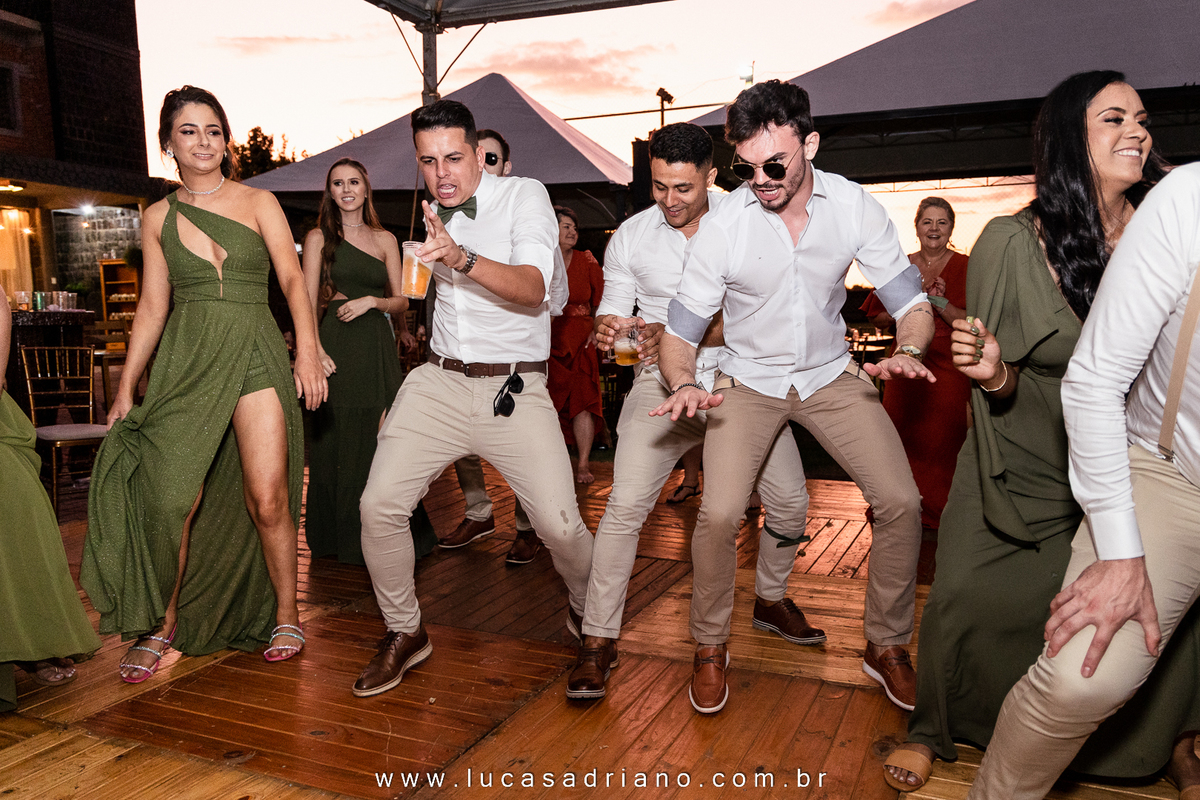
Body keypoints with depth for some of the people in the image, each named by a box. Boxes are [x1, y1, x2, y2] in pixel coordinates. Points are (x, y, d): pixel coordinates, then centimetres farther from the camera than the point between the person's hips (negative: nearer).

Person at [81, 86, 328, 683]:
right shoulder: (158, 218, 13)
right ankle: (163, 625, 16)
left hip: (255, 355, -1)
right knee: (172, 501, -3)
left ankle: (285, 614, 11)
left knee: (267, 498, -9)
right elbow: (152, 306, 14)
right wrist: (126, 386, 10)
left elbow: (292, 280, 0)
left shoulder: (258, 203, 8)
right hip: (185, 360, 2)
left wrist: (307, 352, -14)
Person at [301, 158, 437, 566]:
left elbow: (402, 300, 12)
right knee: (335, 438, 0)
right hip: (336, 346, -2)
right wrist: (315, 349, -12)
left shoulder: (385, 239, 13)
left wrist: (371, 301, -8)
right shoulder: (319, 237, 7)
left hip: (378, 347, 2)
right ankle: (337, 536, 13)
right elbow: (307, 301, 1)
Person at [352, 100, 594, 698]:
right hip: (438, 381, 5)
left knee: (560, 525, -12)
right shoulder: (432, 215, 15)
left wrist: (462, 258, -36)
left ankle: (588, 615, 21)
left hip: (515, 390, -5)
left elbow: (533, 289, -22)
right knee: (379, 505, -10)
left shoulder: (525, 195, -5)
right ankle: (404, 633, 13)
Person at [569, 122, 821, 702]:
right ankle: (599, 639, -1)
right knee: (625, 506, -14)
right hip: (664, 384, -1)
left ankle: (770, 601, 34)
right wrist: (605, 334, -23)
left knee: (790, 501, 6)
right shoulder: (630, 236, 0)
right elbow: (613, 312, 3)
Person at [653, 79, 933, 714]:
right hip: (748, 381, -2)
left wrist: (908, 351, -28)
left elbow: (910, 301, -5)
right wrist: (684, 384, -32)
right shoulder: (723, 225, -17)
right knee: (719, 513, -20)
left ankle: (887, 645, 16)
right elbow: (680, 331, -10)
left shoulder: (855, 207, -12)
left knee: (902, 502, -8)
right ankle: (710, 648, 7)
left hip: (831, 375, 2)